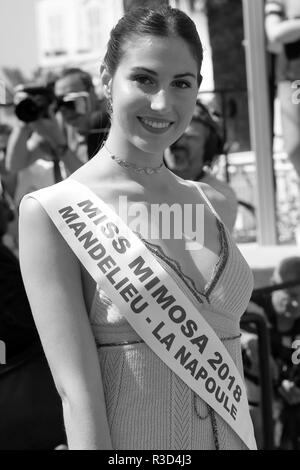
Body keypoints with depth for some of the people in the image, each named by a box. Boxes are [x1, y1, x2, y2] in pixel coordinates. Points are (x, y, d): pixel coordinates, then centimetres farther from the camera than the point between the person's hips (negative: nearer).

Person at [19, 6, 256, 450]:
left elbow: (226, 356, 9)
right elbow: (78, 391, -17)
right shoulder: (50, 212, -12)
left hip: (233, 435, 5)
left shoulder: (210, 203, 5)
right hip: (131, 441, -5)